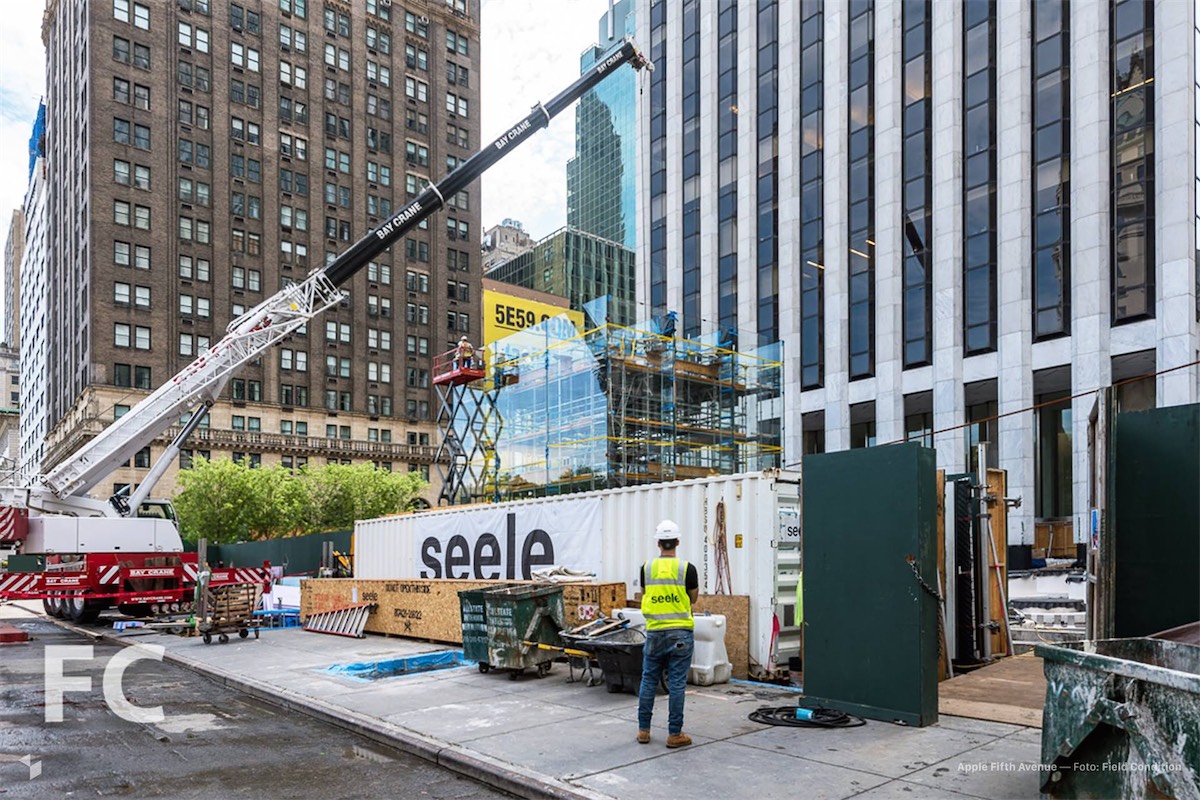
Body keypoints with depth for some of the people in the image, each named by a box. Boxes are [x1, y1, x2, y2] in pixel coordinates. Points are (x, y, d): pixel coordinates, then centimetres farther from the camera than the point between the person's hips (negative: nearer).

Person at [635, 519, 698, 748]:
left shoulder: (647, 568, 0)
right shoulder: (687, 569, -7)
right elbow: (693, 598, 8)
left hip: (654, 632, 2)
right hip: (680, 634, -2)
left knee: (648, 681, 12)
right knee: (677, 684, 3)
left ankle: (643, 730, 19)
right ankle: (674, 734, 7)